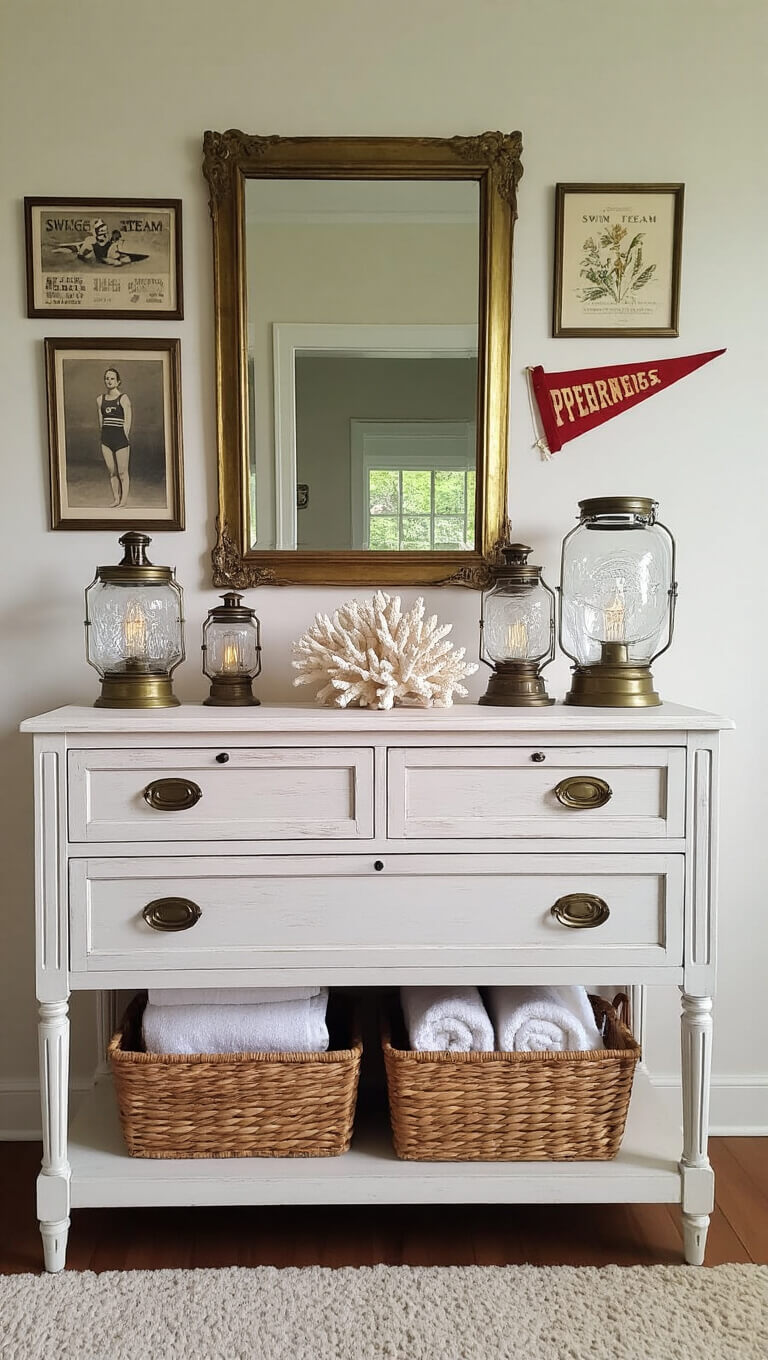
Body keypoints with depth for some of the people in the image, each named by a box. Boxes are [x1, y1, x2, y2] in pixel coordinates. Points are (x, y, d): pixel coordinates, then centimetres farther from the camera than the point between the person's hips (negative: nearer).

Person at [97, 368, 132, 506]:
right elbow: (101, 420, 14)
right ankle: (115, 499, 18)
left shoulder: (124, 398, -4)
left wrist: (125, 440, -10)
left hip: (121, 438, -5)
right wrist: (103, 437, 9)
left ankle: (123, 501, 8)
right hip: (106, 439, 5)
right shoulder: (100, 399, 10)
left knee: (122, 472, 1)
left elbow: (127, 421, -7)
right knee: (111, 471, 9)